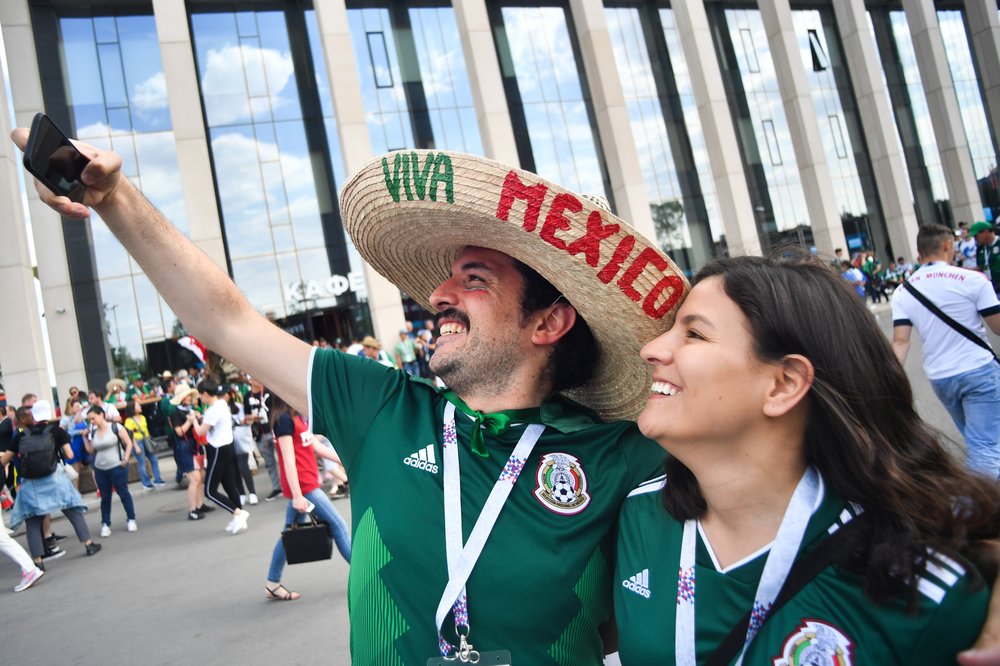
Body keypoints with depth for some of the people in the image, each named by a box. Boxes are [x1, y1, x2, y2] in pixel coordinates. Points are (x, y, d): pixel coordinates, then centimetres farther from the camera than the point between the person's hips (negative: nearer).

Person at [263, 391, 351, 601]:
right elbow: (288, 460, -19)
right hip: (302, 486, -9)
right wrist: (297, 495, -21)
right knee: (337, 524, -1)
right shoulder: (284, 419, -15)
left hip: (308, 484, 9)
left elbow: (315, 447, 17)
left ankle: (272, 584, 24)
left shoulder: (298, 416, 11)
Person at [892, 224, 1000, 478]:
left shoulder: (903, 292, 0)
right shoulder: (971, 279, -10)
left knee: (975, 443, 24)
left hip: (939, 378, 5)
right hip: (979, 371, -5)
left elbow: (900, 342, -8)